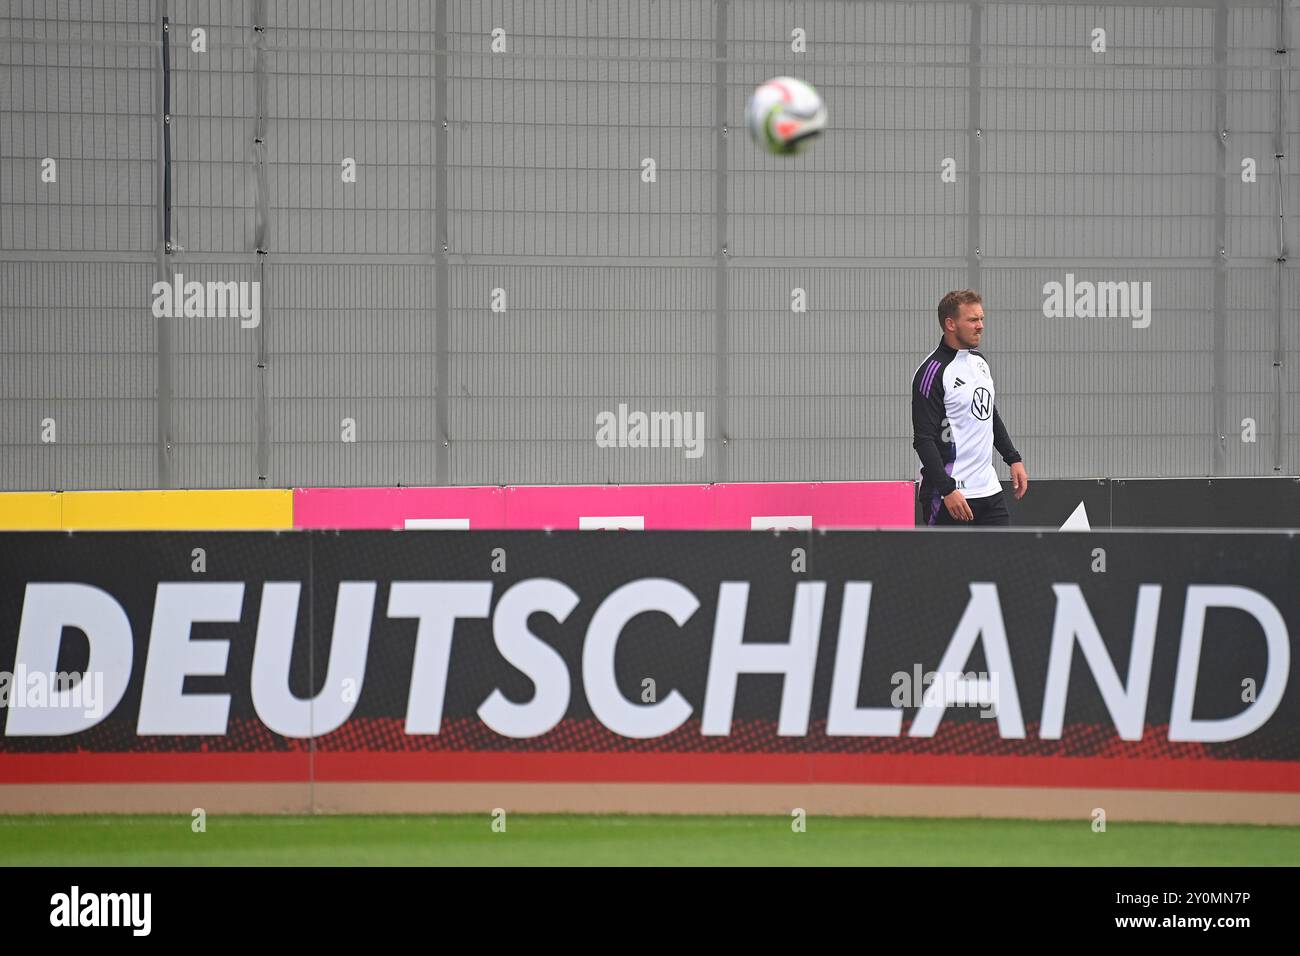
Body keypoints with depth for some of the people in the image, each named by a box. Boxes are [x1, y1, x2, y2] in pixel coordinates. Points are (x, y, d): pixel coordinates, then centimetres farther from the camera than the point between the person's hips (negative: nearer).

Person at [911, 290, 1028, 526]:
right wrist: (947, 490, -25)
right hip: (950, 495, -8)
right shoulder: (933, 371, -15)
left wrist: (1013, 459, 18)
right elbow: (923, 440, -19)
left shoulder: (979, 360, 12)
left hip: (988, 488, 8)